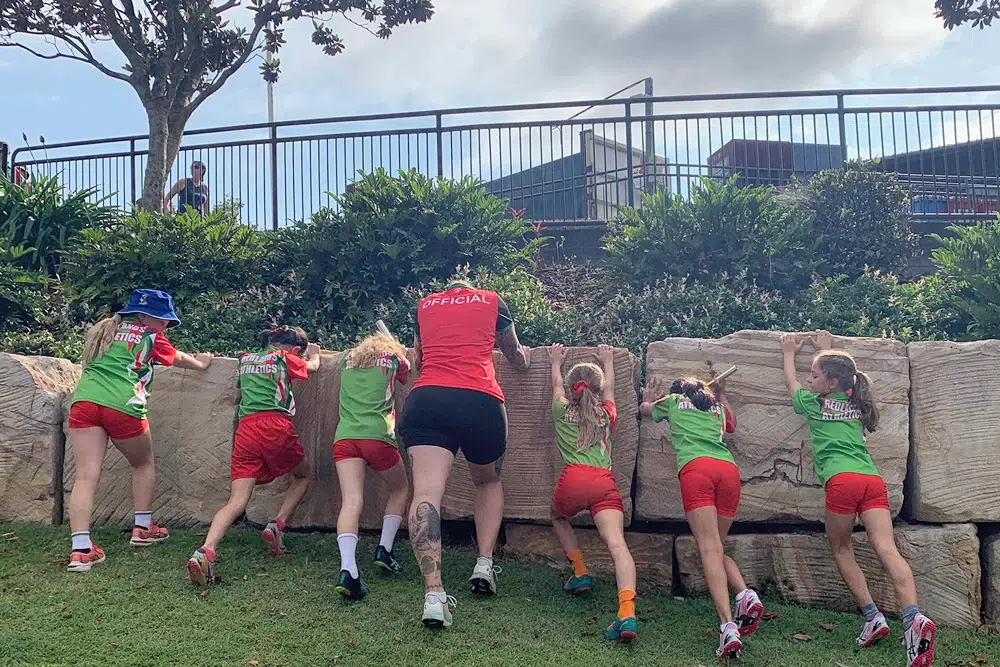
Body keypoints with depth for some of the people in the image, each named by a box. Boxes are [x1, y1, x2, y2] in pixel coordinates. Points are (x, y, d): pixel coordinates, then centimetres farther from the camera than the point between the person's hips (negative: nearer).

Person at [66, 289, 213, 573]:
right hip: (122, 406, -4)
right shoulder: (150, 337, 12)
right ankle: (142, 528, 25)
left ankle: (81, 549, -15)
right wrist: (202, 362, 51)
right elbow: (178, 359, 30)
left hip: (85, 400, 4)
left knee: (86, 476, -4)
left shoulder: (106, 330, 26)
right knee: (143, 464, 21)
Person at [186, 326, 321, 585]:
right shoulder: (284, 358, 11)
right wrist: (314, 352, 56)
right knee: (304, 474, 25)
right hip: (276, 426, -4)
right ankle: (276, 525, 9)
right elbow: (313, 366, 32)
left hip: (245, 429, 4)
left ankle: (205, 551, -28)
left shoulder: (246, 358, 25)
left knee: (237, 501, -5)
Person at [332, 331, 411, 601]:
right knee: (400, 488, 23)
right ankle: (384, 549, 13)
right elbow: (407, 376, 38)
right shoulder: (394, 358, 16)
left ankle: (348, 570, -32)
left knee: (351, 502, -12)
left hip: (344, 437, 2)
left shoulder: (348, 360, 26)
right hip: (378, 436, -2)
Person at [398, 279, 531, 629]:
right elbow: (515, 356, 36)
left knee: (427, 491, -12)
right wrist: (523, 359, 60)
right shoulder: (492, 301, 22)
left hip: (424, 400, 0)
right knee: (489, 482, 25)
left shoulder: (425, 304, 26)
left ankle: (434, 595, -26)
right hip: (481, 401, 0)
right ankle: (484, 564, 11)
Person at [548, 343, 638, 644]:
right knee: (617, 542, -15)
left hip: (573, 479, 0)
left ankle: (580, 572, 19)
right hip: (605, 482, 1)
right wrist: (608, 361, 62)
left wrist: (556, 363, 61)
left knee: (559, 518, 32)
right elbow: (609, 388, 47)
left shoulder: (562, 411, 22)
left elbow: (557, 386, 43)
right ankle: (627, 613, -35)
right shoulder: (607, 415, 25)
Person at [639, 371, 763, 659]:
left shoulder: (672, 401, 28)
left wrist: (649, 397, 69)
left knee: (710, 549, -15)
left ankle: (729, 625, -30)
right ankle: (746, 594, -14)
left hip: (695, 468, -4)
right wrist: (722, 394, 60)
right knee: (718, 548, 14)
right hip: (729, 469, 4)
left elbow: (644, 409, 49)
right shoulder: (717, 407, 33)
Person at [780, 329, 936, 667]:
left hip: (842, 479, -4)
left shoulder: (815, 403, 12)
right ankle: (913, 617, -31)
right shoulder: (856, 402, 24)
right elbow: (839, 374, 47)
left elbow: (791, 382, 34)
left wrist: (789, 353, 48)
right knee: (886, 548, -11)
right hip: (873, 479, 4)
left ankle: (872, 617, 1)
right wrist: (826, 351, 59)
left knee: (841, 551, 13)